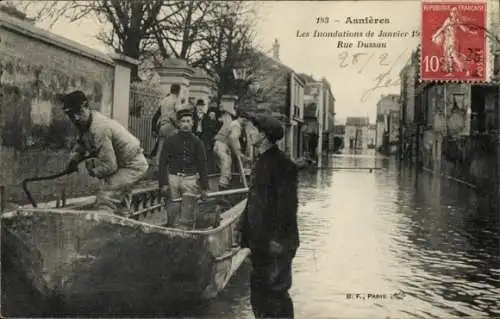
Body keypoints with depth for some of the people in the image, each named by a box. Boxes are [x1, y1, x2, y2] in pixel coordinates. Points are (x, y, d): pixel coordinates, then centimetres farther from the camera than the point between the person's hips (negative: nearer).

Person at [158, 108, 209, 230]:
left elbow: (202, 165, 7)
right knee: (173, 214, 1)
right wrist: (163, 183, -4)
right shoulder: (171, 141, 6)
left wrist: (204, 187, 3)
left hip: (191, 180, 0)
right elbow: (163, 163, 4)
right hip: (173, 178, 0)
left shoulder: (196, 142, 7)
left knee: (188, 215, -5)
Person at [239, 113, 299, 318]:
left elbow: (287, 203, -21)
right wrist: (245, 232, 17)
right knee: (259, 290, 18)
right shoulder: (262, 162, 12)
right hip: (260, 242, 9)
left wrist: (278, 238, -21)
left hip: (276, 243, -9)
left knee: (276, 292, 1)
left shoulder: (281, 164, -17)